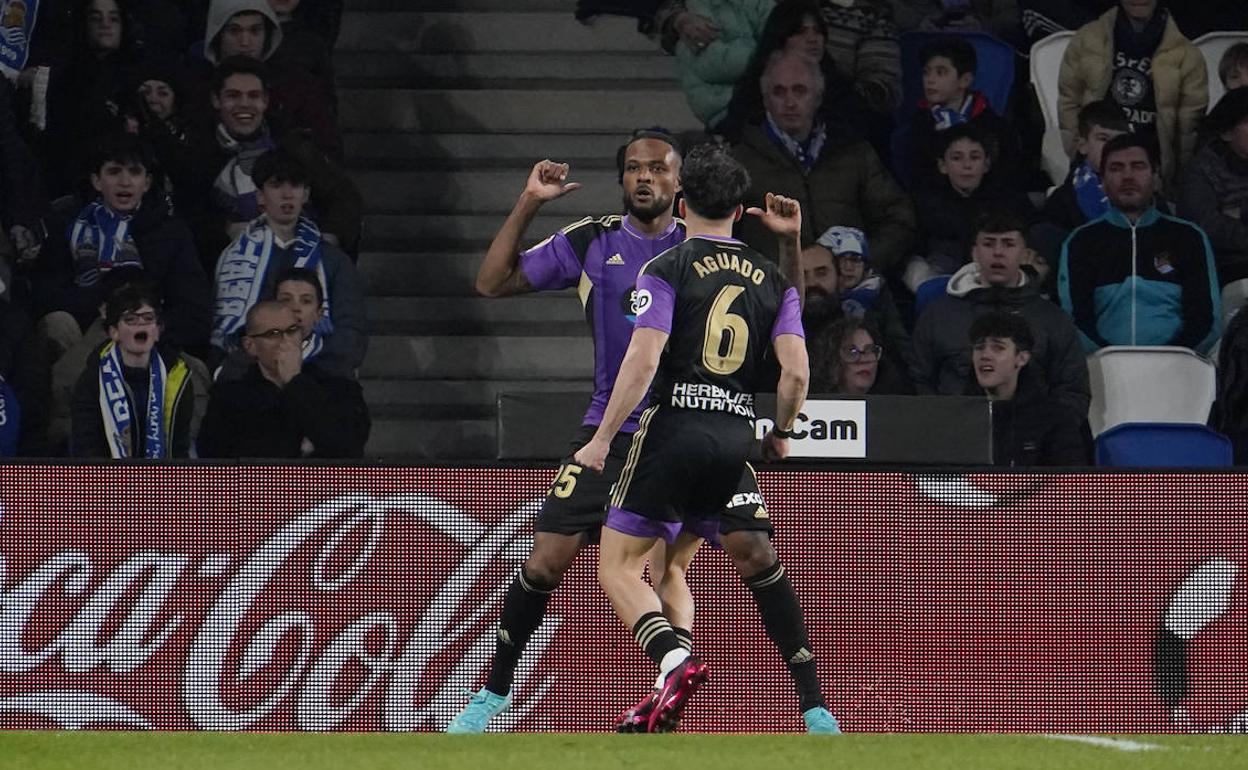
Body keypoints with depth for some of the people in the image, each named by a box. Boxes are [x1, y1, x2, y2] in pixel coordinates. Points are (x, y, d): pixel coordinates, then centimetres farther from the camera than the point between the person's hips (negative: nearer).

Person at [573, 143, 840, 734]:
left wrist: (602, 440, -9)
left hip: (675, 426, -5)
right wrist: (781, 433, 20)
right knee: (670, 567, 18)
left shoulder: (666, 270, -1)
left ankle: (675, 662, -25)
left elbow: (643, 359, -12)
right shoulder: (773, 280, 12)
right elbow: (796, 371, 3)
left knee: (617, 566, 1)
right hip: (737, 436, 5)